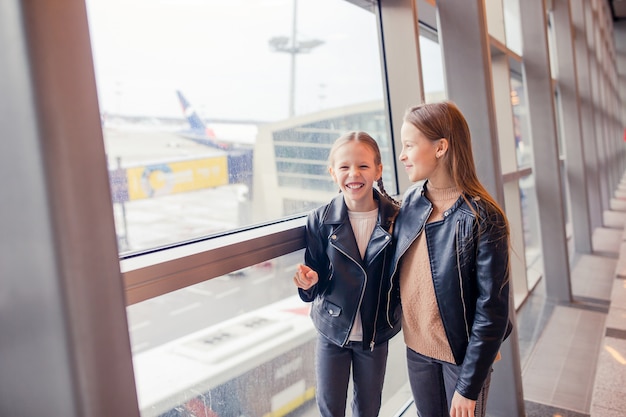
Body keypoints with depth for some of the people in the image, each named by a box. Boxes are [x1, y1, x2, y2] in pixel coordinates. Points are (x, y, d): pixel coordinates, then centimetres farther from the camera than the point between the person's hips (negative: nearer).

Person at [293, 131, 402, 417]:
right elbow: (317, 283, -6)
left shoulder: (394, 218, -13)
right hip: (332, 329, 0)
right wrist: (310, 282, -27)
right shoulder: (320, 220, -12)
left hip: (375, 332, 1)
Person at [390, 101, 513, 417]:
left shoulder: (482, 218, -20)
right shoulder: (411, 201, -4)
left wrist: (469, 385, -15)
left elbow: (492, 310, -17)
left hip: (462, 354, -4)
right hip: (416, 347, 5)